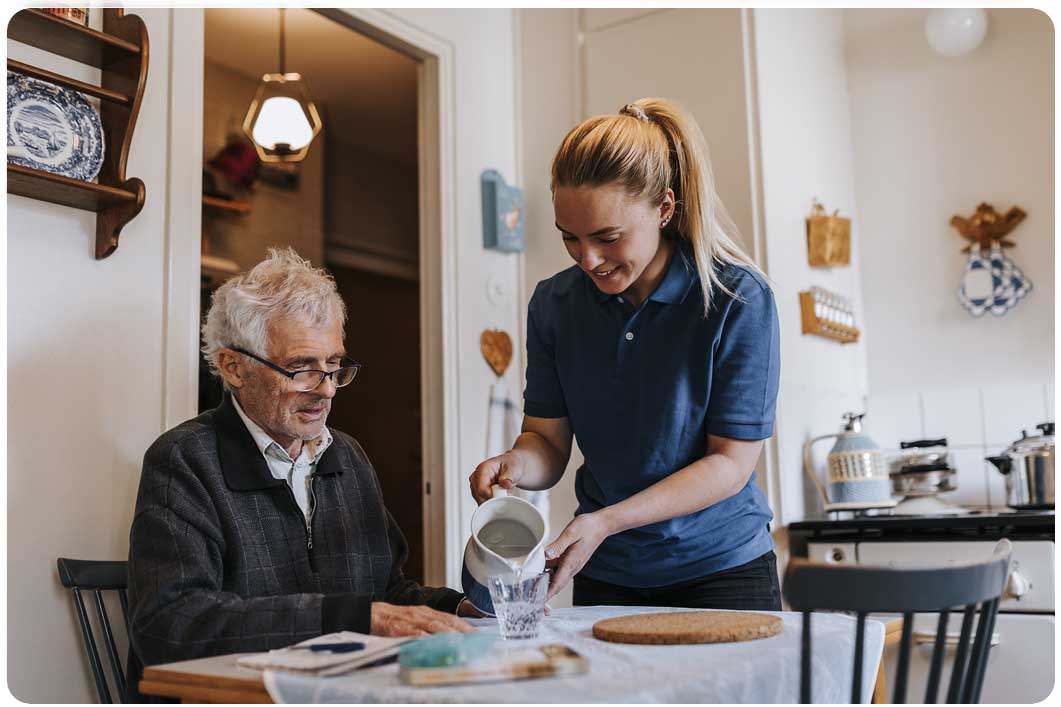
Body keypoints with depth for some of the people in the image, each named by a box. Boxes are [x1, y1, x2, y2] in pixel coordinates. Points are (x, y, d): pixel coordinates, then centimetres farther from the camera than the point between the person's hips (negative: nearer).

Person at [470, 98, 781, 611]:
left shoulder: (738, 299, -16)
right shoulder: (554, 303, -4)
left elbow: (731, 461, -15)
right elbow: (548, 439, 1)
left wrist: (607, 521, -24)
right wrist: (519, 462, -23)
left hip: (721, 566, -2)